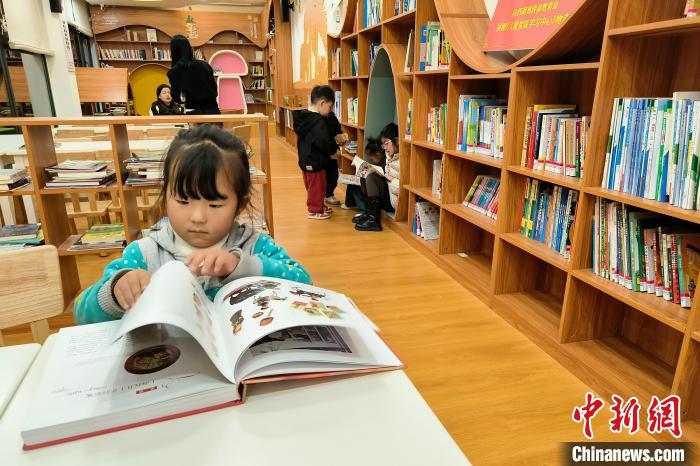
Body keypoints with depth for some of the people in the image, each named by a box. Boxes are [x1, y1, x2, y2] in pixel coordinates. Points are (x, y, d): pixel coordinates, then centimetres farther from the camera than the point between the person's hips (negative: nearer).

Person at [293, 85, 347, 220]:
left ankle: (318, 206, 35)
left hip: (305, 160, 9)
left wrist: (334, 140, 10)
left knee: (312, 186, 20)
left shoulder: (304, 117, 7)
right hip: (315, 163, -9)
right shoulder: (319, 121, -24)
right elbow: (323, 142, -29)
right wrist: (334, 150, -11)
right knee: (317, 187, 6)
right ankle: (315, 211, 17)